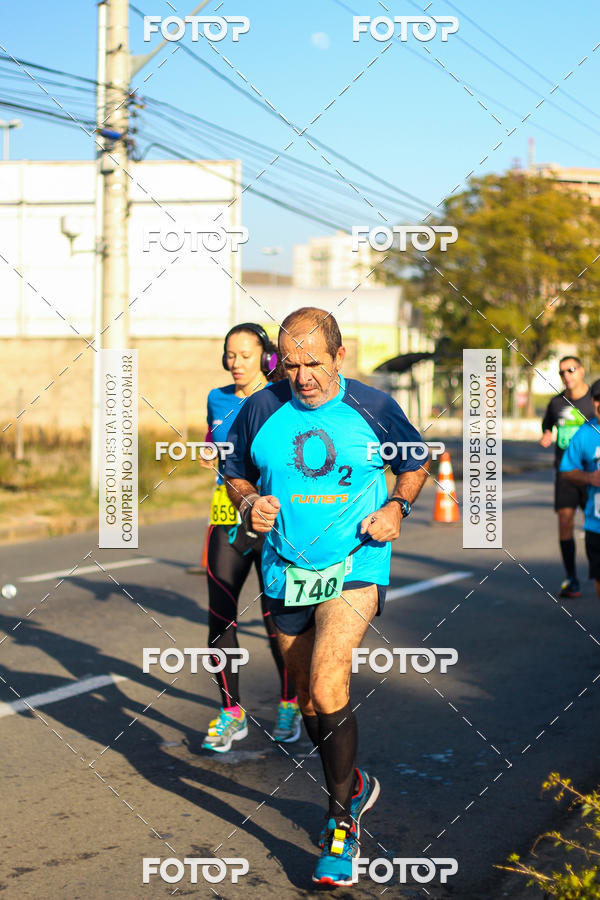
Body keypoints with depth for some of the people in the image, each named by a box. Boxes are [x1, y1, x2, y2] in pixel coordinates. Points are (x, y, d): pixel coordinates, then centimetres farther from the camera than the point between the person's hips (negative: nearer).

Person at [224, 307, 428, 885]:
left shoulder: (373, 409, -4)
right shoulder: (261, 410, -1)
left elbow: (415, 464, 12)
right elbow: (236, 473, 13)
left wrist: (397, 507, -6)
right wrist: (250, 504, -8)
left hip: (355, 565, -3)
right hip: (286, 572, 4)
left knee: (327, 687, -21)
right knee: (309, 700, 13)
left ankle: (342, 821, -5)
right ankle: (352, 786, 40)